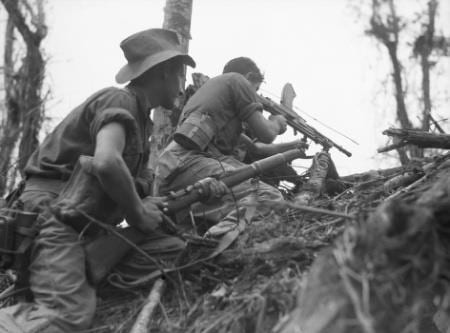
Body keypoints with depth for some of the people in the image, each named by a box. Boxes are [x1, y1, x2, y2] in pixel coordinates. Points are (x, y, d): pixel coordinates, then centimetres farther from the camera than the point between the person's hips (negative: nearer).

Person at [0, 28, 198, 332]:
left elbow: (131, 177, 20)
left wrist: (143, 204, -1)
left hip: (83, 217, 11)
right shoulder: (119, 100, -12)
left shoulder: (140, 116, 17)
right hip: (53, 207, -11)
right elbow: (106, 162, -31)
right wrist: (138, 213, -17)